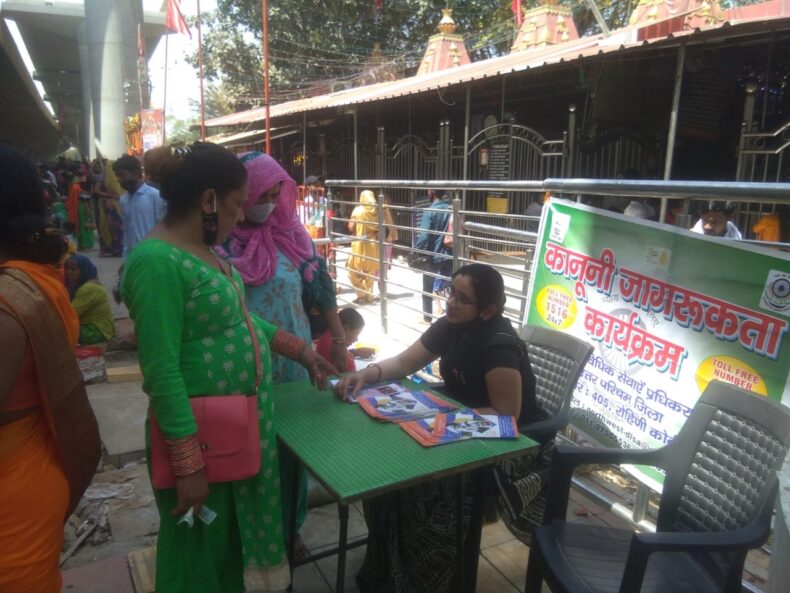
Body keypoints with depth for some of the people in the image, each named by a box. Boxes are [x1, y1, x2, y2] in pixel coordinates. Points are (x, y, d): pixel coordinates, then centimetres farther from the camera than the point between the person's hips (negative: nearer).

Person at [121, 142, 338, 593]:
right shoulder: (157, 261, -23)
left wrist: (303, 351, 15)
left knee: (238, 532, 27)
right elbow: (162, 373, -24)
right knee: (200, 549, 14)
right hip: (200, 430, -9)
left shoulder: (203, 248, 6)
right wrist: (189, 465, -22)